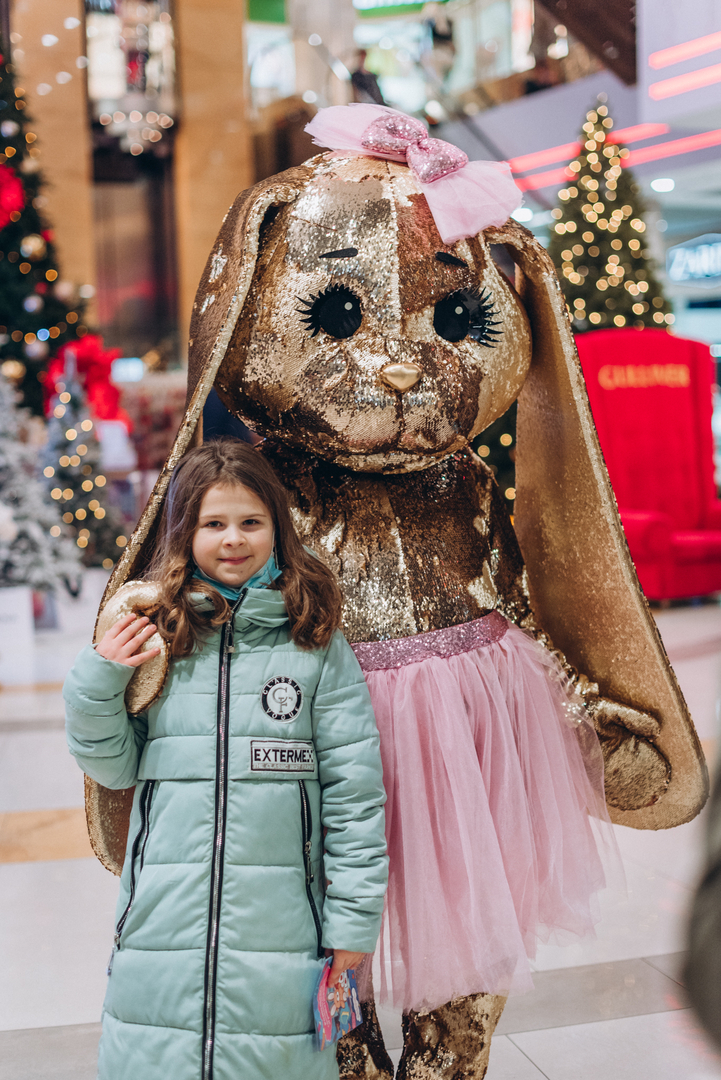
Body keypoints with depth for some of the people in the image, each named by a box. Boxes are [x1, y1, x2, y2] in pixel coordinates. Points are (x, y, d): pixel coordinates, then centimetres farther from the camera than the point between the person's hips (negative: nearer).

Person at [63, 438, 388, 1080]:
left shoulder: (317, 642, -2)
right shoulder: (154, 634, 4)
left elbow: (354, 787, -2)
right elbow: (114, 768, 11)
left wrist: (353, 918, -3)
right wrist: (98, 681, -5)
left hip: (280, 923, -1)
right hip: (165, 921, 2)